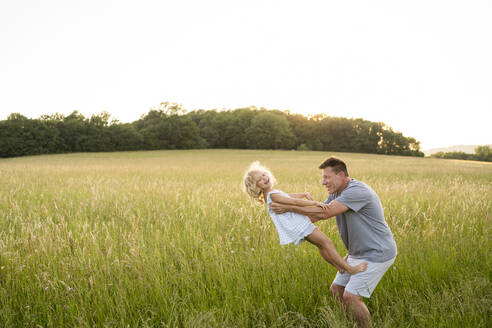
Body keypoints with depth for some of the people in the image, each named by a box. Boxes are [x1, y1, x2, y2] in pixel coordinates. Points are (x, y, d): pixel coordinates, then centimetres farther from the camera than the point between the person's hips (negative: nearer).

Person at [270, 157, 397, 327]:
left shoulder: (357, 191, -24)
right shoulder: (336, 194, 7)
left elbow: (324, 213, -28)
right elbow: (314, 216, 8)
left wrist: (289, 208, -25)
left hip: (377, 254, -9)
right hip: (358, 253, 9)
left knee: (350, 296, -12)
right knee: (336, 290, 12)